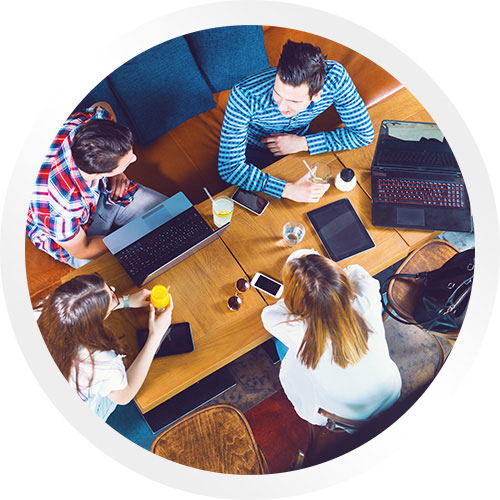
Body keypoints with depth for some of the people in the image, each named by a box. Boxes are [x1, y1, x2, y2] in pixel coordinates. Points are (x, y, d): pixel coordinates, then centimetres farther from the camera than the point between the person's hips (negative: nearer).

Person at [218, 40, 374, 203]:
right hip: (254, 151, -2)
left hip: (299, 143, 3)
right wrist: (288, 190, -48)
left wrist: (302, 143, -27)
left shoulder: (334, 76, -30)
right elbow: (229, 167, -38)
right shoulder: (244, 95, -38)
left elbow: (364, 132, -19)